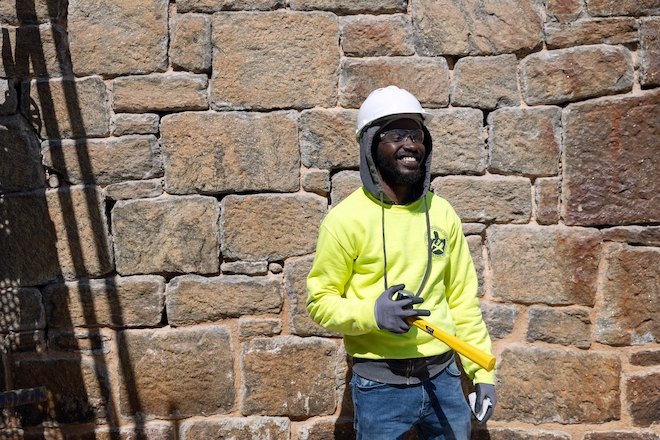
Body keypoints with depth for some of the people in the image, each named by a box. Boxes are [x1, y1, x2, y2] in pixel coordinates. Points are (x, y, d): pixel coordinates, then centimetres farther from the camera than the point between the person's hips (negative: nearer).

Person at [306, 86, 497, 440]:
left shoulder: (442, 212, 4)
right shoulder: (346, 218, -9)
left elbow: (462, 299, 9)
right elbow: (320, 301, -5)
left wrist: (482, 372, 6)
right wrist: (371, 312, -23)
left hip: (443, 378, 4)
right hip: (380, 383, -4)